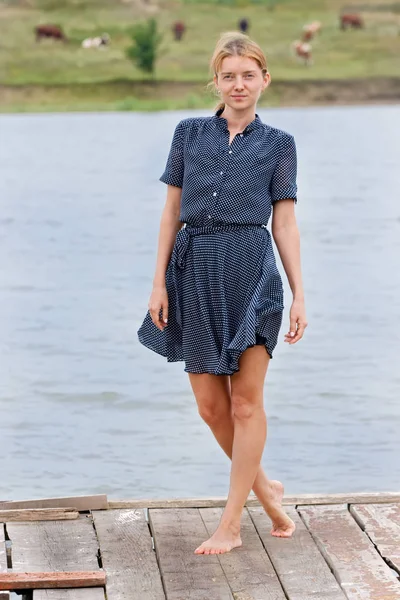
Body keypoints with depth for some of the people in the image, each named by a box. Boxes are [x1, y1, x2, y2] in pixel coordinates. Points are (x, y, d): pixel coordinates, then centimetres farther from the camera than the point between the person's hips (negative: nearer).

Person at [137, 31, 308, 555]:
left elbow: (285, 223, 4)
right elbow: (172, 212, 8)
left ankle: (230, 526, 5)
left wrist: (299, 295, -1)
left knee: (246, 403, -1)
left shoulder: (278, 144, 5)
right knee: (211, 406, 6)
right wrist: (159, 283, 2)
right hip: (196, 273, 3)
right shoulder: (189, 133, 9)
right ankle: (263, 488, 29)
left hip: (252, 275, -2)